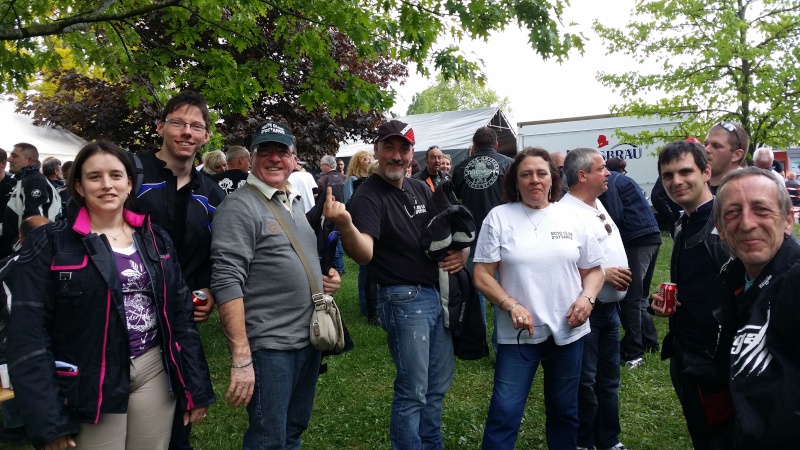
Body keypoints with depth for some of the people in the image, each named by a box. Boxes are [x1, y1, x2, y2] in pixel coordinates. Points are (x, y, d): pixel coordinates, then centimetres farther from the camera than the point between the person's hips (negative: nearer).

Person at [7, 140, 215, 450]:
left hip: (155, 372, 4)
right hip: (90, 383, -3)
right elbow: (29, 332, -9)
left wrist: (196, 387, 4)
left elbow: (181, 313, 6)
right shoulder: (51, 244, -6)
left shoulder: (156, 239, 6)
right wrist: (47, 420, -13)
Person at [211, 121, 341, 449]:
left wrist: (328, 276, 4)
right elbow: (227, 283, -20)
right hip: (268, 345, -7)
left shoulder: (298, 203, 13)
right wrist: (241, 357, -24)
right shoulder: (240, 207, -13)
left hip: (310, 339, 8)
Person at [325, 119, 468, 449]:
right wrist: (345, 225, -49)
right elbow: (363, 254, -29)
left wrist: (462, 251, 1)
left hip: (440, 294, 8)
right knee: (413, 392, 1)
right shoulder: (367, 197, -14)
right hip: (405, 300, -8)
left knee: (438, 385, 19)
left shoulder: (421, 189, 8)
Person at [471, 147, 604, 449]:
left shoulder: (572, 217, 4)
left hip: (568, 330, 3)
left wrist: (587, 298, -9)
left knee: (564, 410, 18)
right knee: (504, 412, -2)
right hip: (518, 333, -3)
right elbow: (482, 275, -5)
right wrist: (511, 306, -19)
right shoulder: (499, 217, -4)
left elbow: (593, 269, 10)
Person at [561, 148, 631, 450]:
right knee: (584, 381, 4)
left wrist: (620, 274, 15)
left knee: (609, 377, 18)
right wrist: (602, 274, -20)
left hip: (609, 305, 9)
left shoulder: (597, 204, 12)